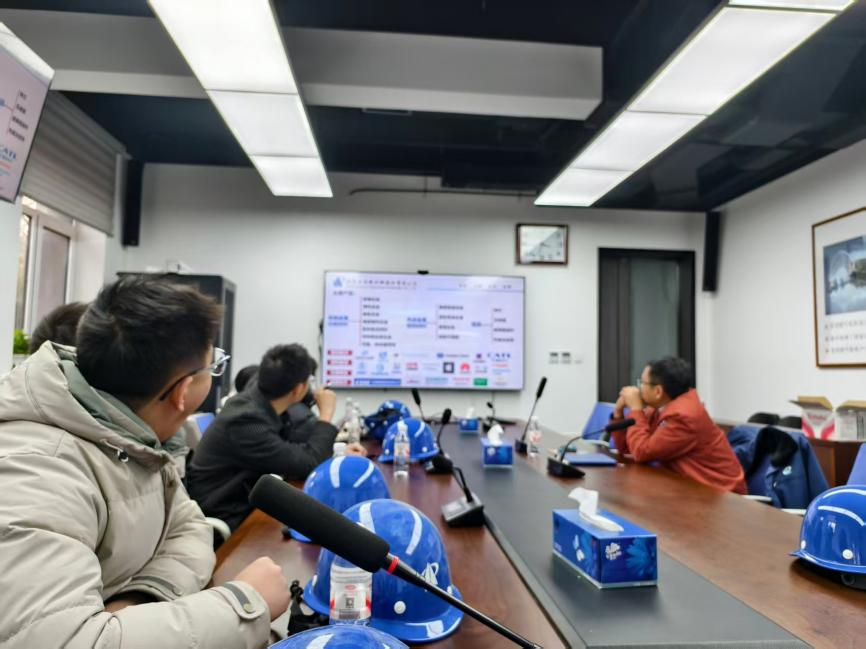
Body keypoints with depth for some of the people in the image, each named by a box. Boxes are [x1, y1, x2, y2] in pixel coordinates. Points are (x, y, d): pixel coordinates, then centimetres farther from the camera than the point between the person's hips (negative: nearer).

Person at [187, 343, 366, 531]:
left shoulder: (261, 401, -6)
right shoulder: (246, 421, -29)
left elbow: (294, 451, 8)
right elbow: (308, 463, -23)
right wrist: (326, 413, -13)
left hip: (245, 502, 7)